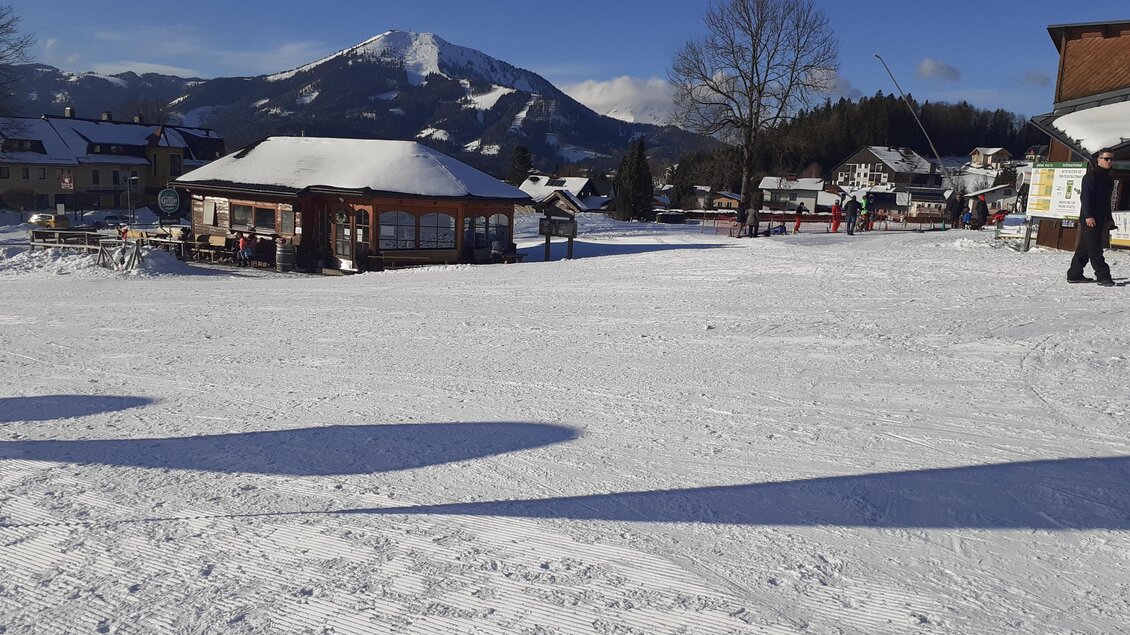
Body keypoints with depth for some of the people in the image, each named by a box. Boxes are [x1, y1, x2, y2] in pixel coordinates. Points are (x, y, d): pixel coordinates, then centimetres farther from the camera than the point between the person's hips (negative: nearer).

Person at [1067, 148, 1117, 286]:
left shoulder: (1108, 179, 19)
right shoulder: (1091, 176, -8)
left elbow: (1107, 201, 26)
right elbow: (1085, 197, -15)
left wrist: (1109, 219, 23)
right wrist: (1088, 216, -22)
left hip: (1101, 219, 9)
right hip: (1090, 219, -9)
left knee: (1085, 248, 11)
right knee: (1095, 248, -9)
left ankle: (1074, 274, 15)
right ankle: (1103, 276, -10)